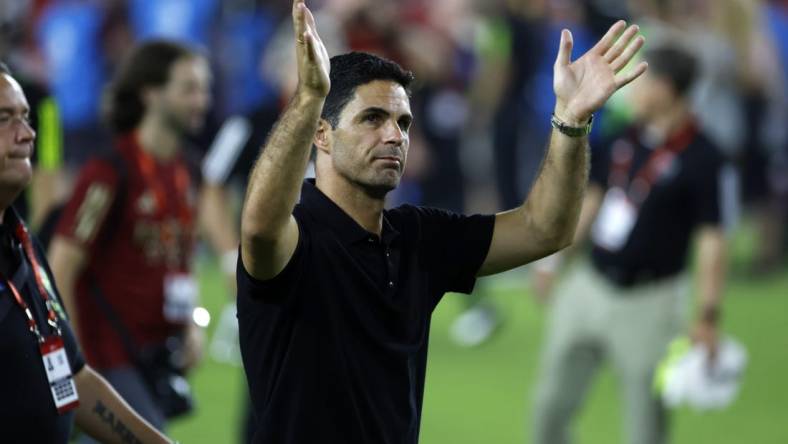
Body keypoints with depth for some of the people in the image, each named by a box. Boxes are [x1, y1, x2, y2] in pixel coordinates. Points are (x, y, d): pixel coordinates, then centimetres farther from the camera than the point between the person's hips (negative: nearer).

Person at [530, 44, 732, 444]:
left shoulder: (702, 159, -15)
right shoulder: (625, 137, 4)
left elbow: (711, 240, -15)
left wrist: (708, 316, -19)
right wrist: (553, 261, 19)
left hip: (647, 303, -6)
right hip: (589, 288, 7)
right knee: (550, 408, 11)